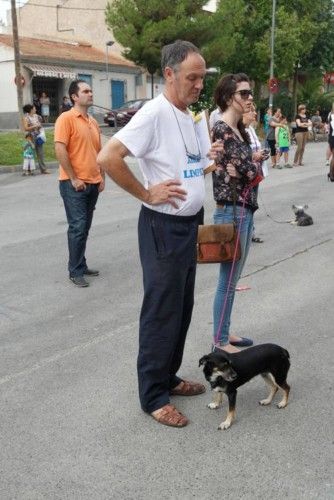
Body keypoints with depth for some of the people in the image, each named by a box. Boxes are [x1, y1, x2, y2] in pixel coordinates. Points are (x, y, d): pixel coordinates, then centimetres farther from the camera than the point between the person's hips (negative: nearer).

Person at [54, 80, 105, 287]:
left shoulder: (94, 122, 15)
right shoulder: (66, 118, -8)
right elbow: (60, 150, -16)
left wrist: (102, 177, 12)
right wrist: (73, 178, -16)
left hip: (93, 183, 7)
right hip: (75, 184, -7)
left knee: (85, 227, 12)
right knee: (78, 227, -6)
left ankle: (81, 265, 23)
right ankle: (75, 271, 4)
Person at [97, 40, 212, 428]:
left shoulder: (195, 117, 10)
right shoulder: (155, 113, -17)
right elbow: (107, 158, -25)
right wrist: (146, 194, -19)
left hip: (190, 223, 9)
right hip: (163, 226, -9)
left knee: (182, 309, 17)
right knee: (162, 313, 0)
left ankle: (168, 377, 34)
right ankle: (153, 396, 16)